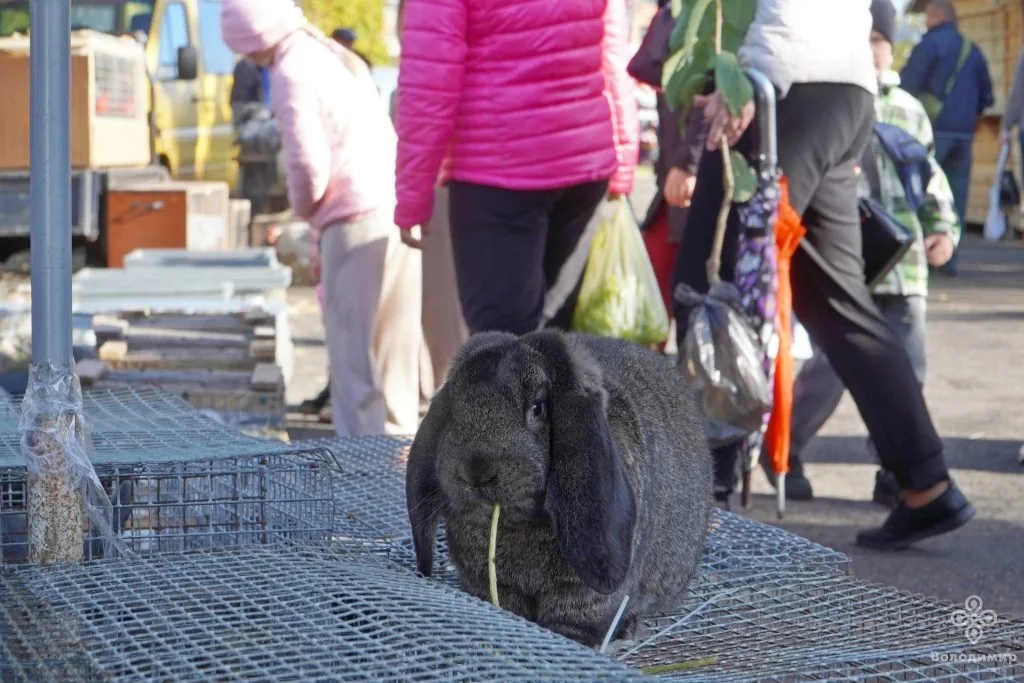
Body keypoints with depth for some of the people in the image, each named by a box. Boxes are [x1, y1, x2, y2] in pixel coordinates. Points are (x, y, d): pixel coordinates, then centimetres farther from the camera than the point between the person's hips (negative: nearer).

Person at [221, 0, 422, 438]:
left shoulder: (291, 72, -7)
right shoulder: (339, 57, 19)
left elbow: (308, 160, -15)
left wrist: (304, 208, 5)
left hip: (357, 221, -8)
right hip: (397, 210, 9)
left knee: (354, 354, -2)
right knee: (393, 348, 15)